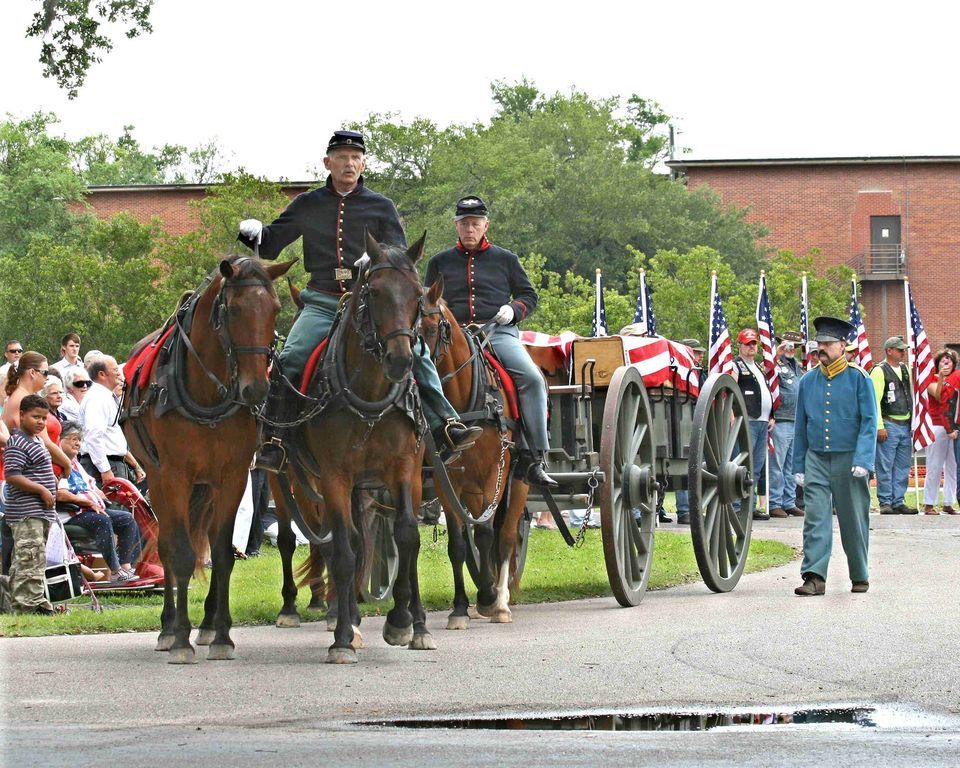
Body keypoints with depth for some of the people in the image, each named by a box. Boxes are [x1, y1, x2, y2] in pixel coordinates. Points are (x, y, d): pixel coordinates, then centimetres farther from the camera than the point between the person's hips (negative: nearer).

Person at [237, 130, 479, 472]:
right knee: (289, 360, -22)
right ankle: (274, 444, -17)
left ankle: (445, 426, -15)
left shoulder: (381, 207, 11)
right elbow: (270, 245, 15)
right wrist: (253, 232, -8)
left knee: (416, 353, -19)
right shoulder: (308, 206, 13)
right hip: (322, 304, 0)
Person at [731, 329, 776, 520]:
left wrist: (771, 417, 19)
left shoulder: (759, 367, 23)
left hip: (763, 423, 9)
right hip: (747, 423, -8)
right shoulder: (735, 365, -2)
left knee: (757, 467, 10)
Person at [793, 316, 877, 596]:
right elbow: (801, 427, 13)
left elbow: (869, 423, -6)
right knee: (815, 519, -9)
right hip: (816, 460, 2)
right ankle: (814, 577, -13)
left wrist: (862, 460, -17)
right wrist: (798, 467, 10)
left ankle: (860, 576, 21)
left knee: (853, 520, 7)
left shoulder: (858, 379, -2)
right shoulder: (807, 382, 8)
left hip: (848, 459, -2)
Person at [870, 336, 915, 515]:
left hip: (905, 426, 7)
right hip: (888, 425, -7)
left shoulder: (905, 370, 16)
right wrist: (879, 426, -18)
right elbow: (875, 400, -12)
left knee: (902, 468, 8)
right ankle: (885, 503, -2)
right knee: (885, 467, -5)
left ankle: (898, 502, 13)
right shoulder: (879, 371, -6)